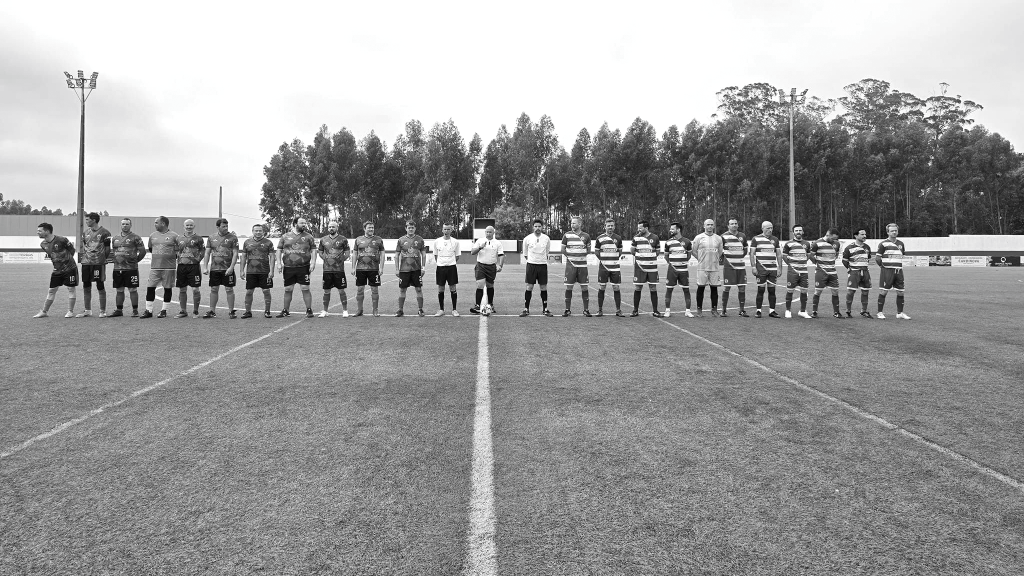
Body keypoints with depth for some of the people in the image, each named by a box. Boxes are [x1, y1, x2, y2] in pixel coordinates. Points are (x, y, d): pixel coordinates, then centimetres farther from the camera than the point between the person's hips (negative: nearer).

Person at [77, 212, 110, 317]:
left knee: (100, 287, -2)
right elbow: (83, 246, 21)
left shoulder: (104, 232, -4)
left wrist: (102, 259, -2)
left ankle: (103, 311, 5)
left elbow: (107, 249, -1)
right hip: (86, 263, 6)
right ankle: (87, 310, 17)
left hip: (99, 263, -6)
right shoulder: (85, 232, 12)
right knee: (86, 287, 8)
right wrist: (83, 257, 11)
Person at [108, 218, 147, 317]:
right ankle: (119, 310, 18)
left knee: (133, 290, -1)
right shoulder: (115, 238, 15)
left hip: (131, 268, -5)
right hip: (117, 268, 5)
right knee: (119, 290, 11)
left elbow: (142, 251, -3)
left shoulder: (135, 238, -2)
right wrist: (115, 260, 15)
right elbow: (113, 251, 27)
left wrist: (135, 260, -2)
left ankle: (135, 310, 5)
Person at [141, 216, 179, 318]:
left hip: (169, 267, -4)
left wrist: (172, 256, 0)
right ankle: (148, 310, 7)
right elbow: (150, 249, 25)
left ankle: (164, 310, 12)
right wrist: (157, 255, 15)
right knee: (150, 287, -1)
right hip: (155, 267, 4)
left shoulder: (174, 236, -2)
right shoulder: (152, 236, 11)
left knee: (168, 288, 2)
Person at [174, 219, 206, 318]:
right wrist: (178, 261, 8)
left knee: (195, 289, -3)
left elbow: (203, 250, 3)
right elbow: (176, 251, 19)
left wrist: (198, 259, -8)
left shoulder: (198, 238, 3)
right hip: (181, 266, 4)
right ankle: (183, 311, 16)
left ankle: (195, 311, 7)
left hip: (194, 266, -4)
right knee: (182, 290, 7)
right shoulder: (179, 238, 13)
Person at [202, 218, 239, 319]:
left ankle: (231, 311, 8)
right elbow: (207, 253, 11)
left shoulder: (232, 237, -1)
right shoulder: (212, 237, 9)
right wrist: (205, 267, 2)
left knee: (229, 290, 0)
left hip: (227, 269, -3)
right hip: (214, 268, 3)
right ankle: (212, 311, 17)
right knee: (214, 290, 8)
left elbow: (235, 253, -6)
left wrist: (231, 267, -16)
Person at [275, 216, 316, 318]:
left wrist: (313, 262, -6)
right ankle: (285, 310, 19)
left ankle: (309, 310, 6)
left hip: (303, 268, -1)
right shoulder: (285, 236, 8)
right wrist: (279, 263, 1)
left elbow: (313, 250, 6)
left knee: (305, 289, -3)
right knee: (288, 290, 8)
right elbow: (279, 250, 11)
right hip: (288, 268, 2)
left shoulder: (308, 236, 6)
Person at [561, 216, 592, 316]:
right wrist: (569, 256, 0)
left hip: (582, 265, 1)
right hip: (570, 264, -1)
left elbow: (588, 250, 15)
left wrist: (581, 255, 2)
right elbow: (563, 249, 10)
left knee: (585, 287, 1)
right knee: (568, 287, 0)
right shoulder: (567, 235, 2)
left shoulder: (586, 236, 4)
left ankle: (586, 310, 10)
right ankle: (567, 309, 9)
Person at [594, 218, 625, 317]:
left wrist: (616, 258, 3)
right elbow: (596, 250, 11)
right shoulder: (600, 238, 1)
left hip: (615, 267, 1)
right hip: (603, 267, -1)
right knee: (601, 288, 1)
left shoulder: (618, 238, 6)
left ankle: (618, 310, 8)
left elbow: (620, 251, 16)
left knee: (616, 288, 1)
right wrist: (601, 259, 1)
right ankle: (600, 310, 11)